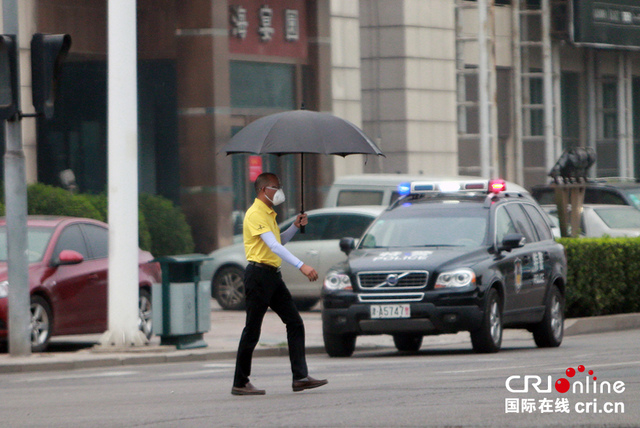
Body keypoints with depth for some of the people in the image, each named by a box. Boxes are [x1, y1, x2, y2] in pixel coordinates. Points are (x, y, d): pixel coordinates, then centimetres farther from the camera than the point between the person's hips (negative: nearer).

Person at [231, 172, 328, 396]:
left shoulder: (268, 214, 19)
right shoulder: (256, 214, -13)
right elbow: (273, 246, -24)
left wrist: (295, 227, 15)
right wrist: (301, 266, -32)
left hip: (273, 276, 10)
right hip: (258, 274, -10)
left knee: (295, 323, 1)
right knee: (252, 331, -4)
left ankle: (300, 377, -1)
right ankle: (240, 383, 3)